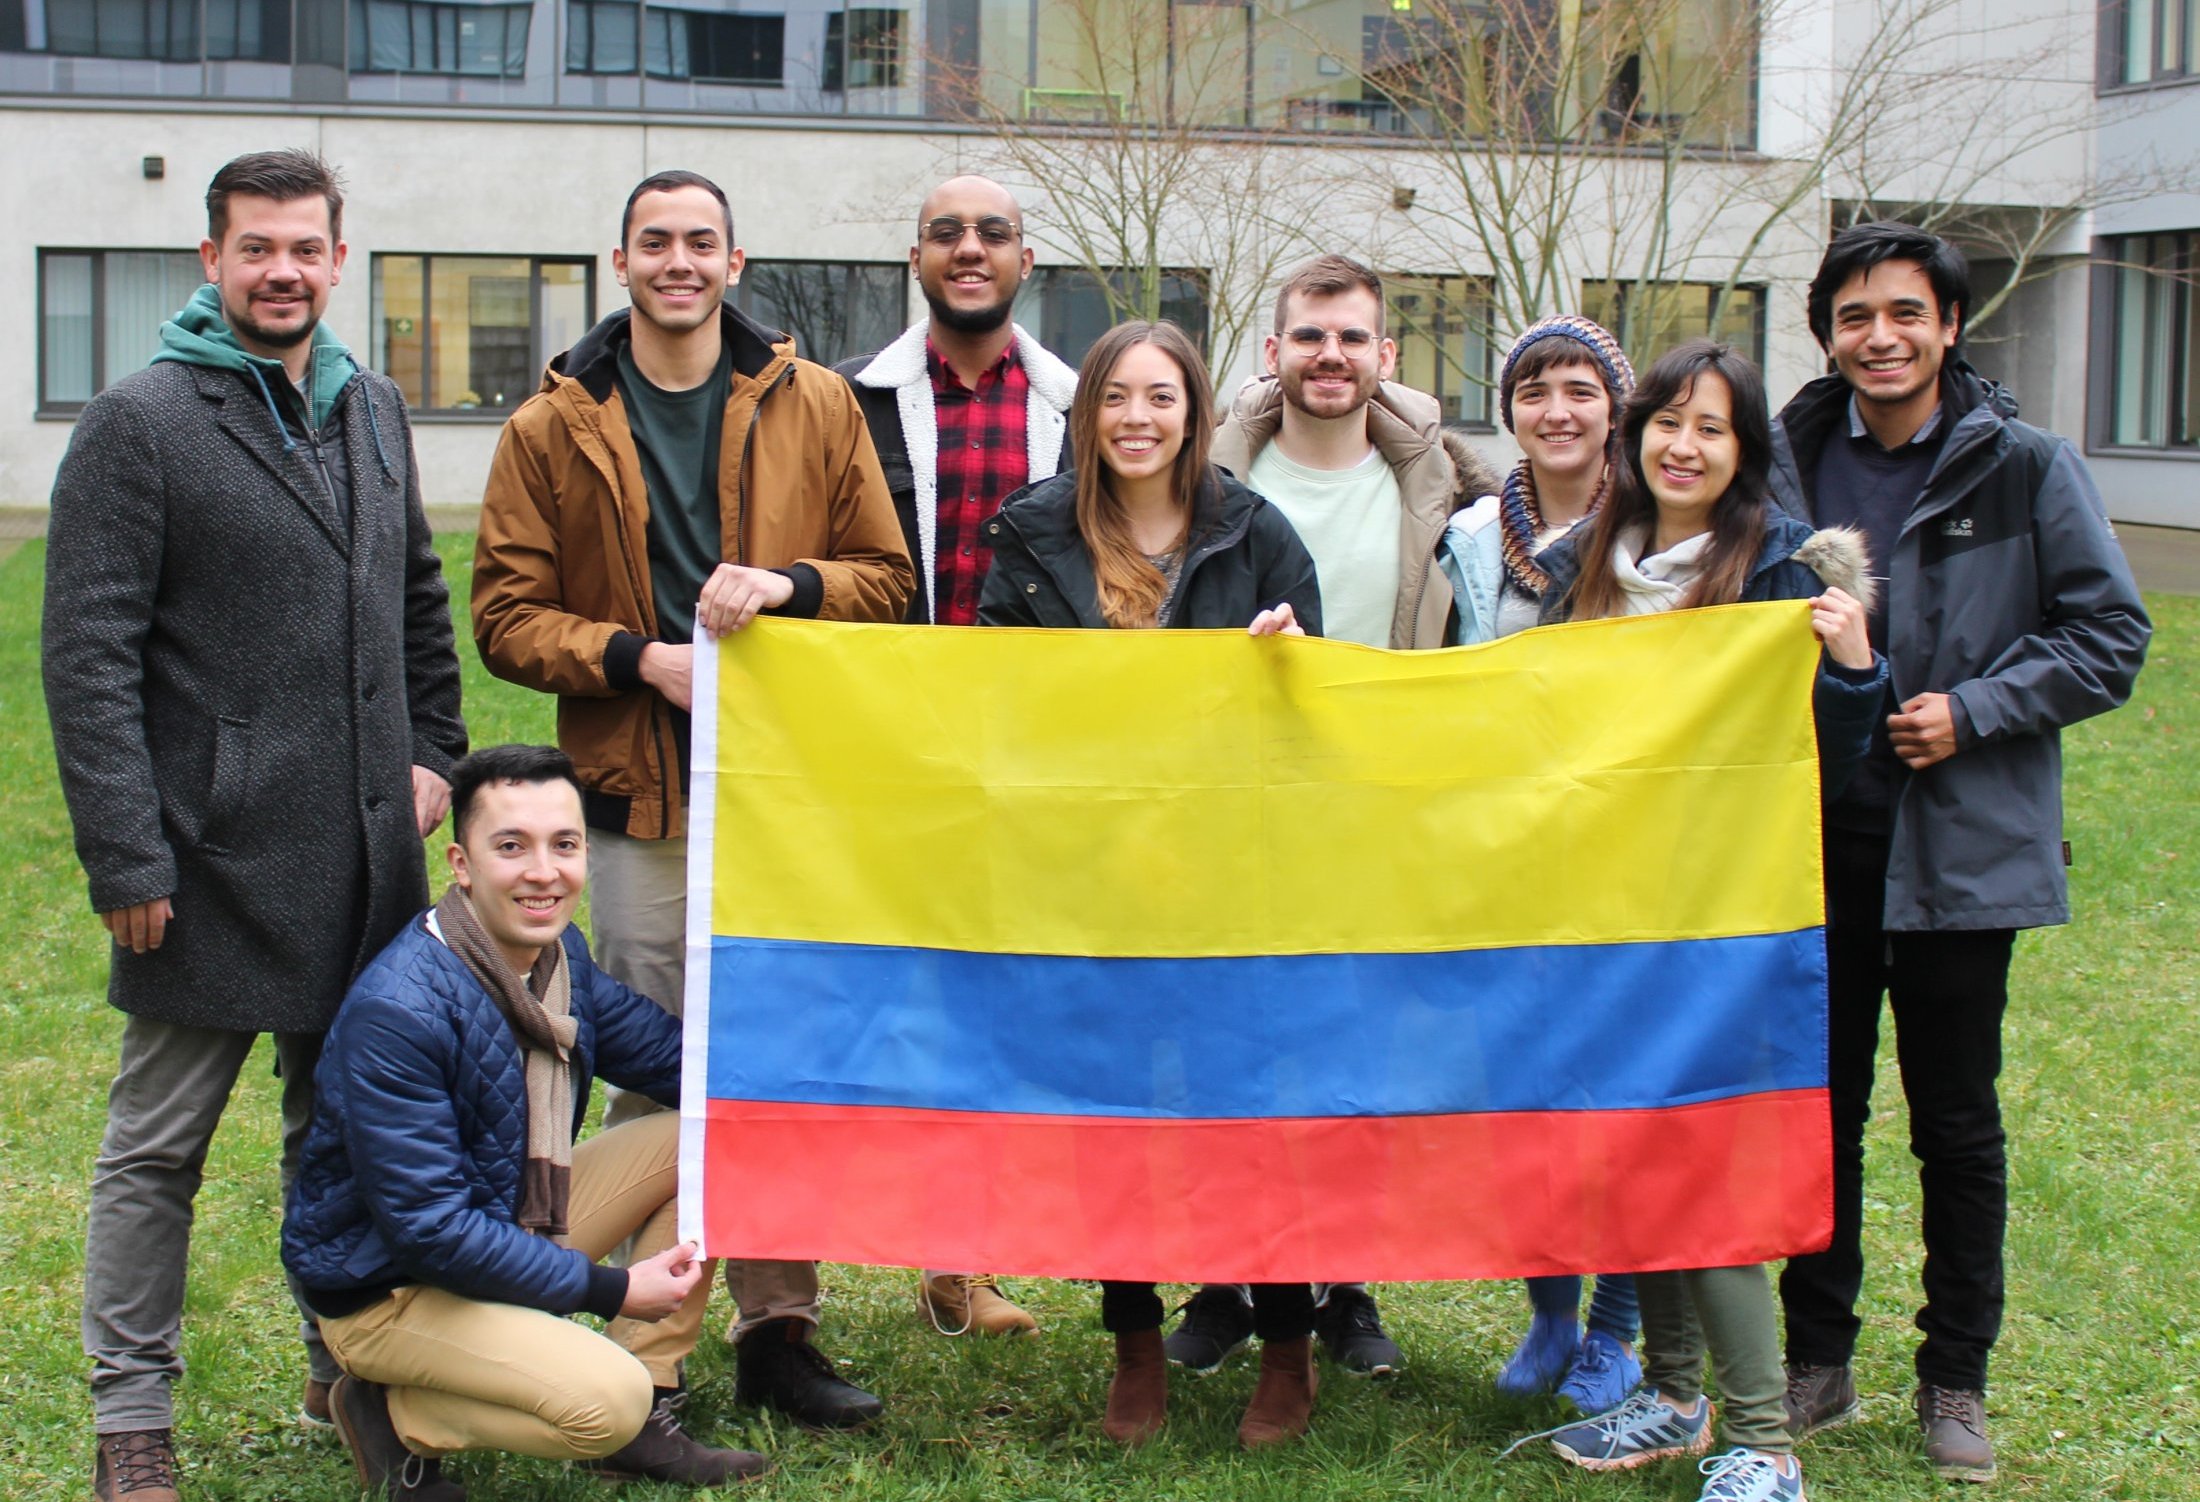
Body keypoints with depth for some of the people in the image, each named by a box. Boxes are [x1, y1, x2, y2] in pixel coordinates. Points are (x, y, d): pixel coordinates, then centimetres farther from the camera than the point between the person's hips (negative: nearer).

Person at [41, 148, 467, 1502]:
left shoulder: (373, 410, 12)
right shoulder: (142, 422, -7)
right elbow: (87, 657, -11)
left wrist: (431, 750, 11)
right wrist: (126, 858, -16)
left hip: (365, 856, 6)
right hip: (212, 858, -5)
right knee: (158, 1149, 4)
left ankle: (350, 1367, 29)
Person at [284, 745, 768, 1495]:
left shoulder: (558, 953, -2)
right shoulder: (396, 1013, -29)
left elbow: (670, 1055, 10)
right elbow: (428, 1227, -27)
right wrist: (607, 1290, -23)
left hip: (510, 1222, 9)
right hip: (386, 1288, -9)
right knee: (605, 1402, -29)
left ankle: (645, 1417, 4)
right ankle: (396, 1414, -3)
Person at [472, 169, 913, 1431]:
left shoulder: (815, 406, 8)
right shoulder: (554, 429, 5)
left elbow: (887, 577, 8)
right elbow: (509, 616, 2)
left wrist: (787, 583, -11)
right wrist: (637, 657, -13)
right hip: (638, 799, -1)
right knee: (652, 1071, 2)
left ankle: (780, 1328, 16)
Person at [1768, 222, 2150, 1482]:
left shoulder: (2024, 466, -4)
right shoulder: (1788, 462, 3)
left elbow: (2110, 636, -3)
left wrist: (1971, 711, -13)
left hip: (1962, 847, -2)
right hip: (1815, 843, 3)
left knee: (1957, 1125, 8)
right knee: (1818, 1110, 11)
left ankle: (1957, 1380, 22)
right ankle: (1817, 1361, 25)